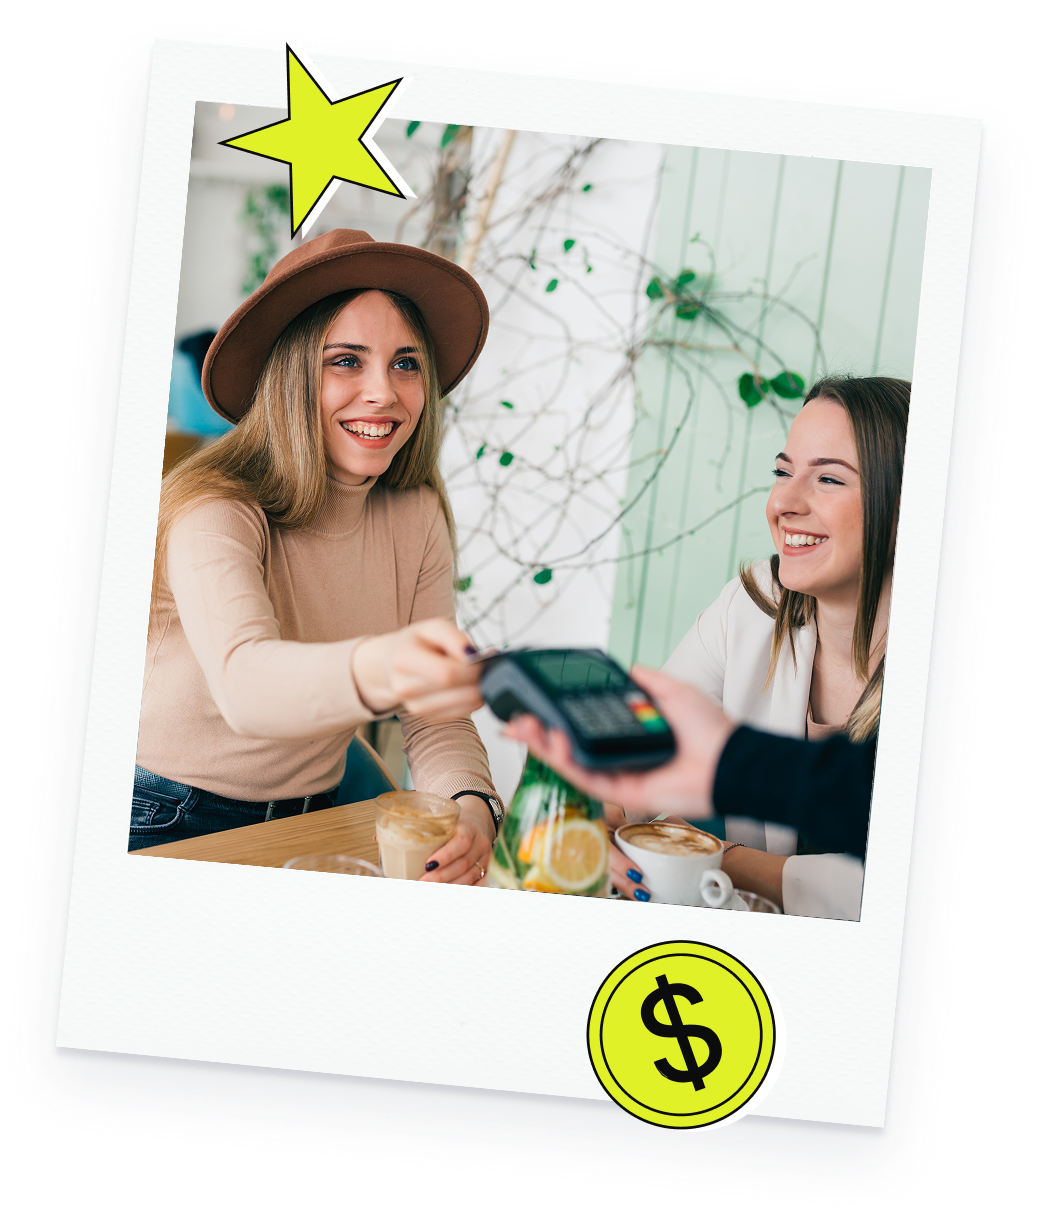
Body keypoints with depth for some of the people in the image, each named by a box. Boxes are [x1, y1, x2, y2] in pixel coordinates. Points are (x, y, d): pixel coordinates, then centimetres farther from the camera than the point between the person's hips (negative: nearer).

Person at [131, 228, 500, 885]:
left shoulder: (417, 517, -3)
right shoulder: (214, 511, -20)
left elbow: (436, 721, -5)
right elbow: (244, 683, -40)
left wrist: (472, 807, -28)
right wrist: (374, 674, -62)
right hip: (169, 829, -5)